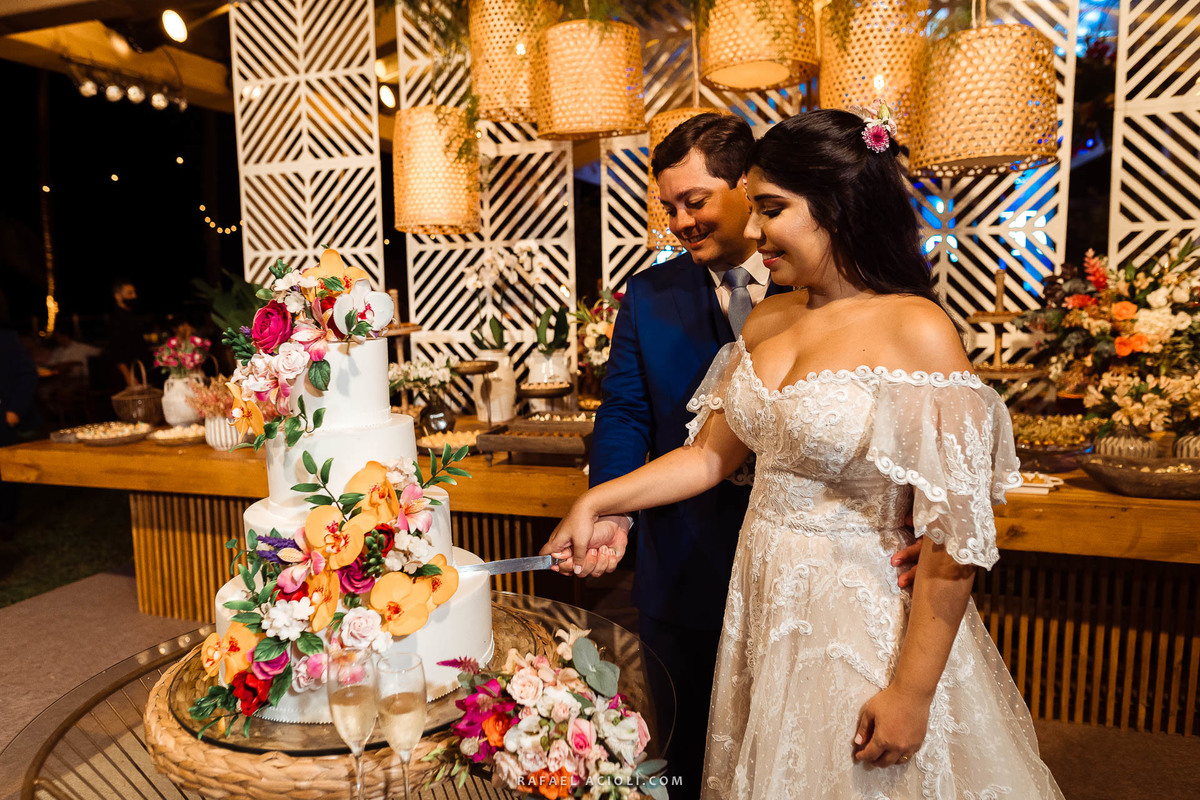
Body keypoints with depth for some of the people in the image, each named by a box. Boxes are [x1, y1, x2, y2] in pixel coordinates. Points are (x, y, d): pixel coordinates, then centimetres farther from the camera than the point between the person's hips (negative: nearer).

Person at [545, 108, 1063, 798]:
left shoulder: (917, 333, -19)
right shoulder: (767, 320, 1)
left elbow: (955, 535, -19)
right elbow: (711, 454, 8)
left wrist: (912, 693, -16)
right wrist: (598, 502, 2)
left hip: (860, 620, -6)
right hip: (763, 607, 6)